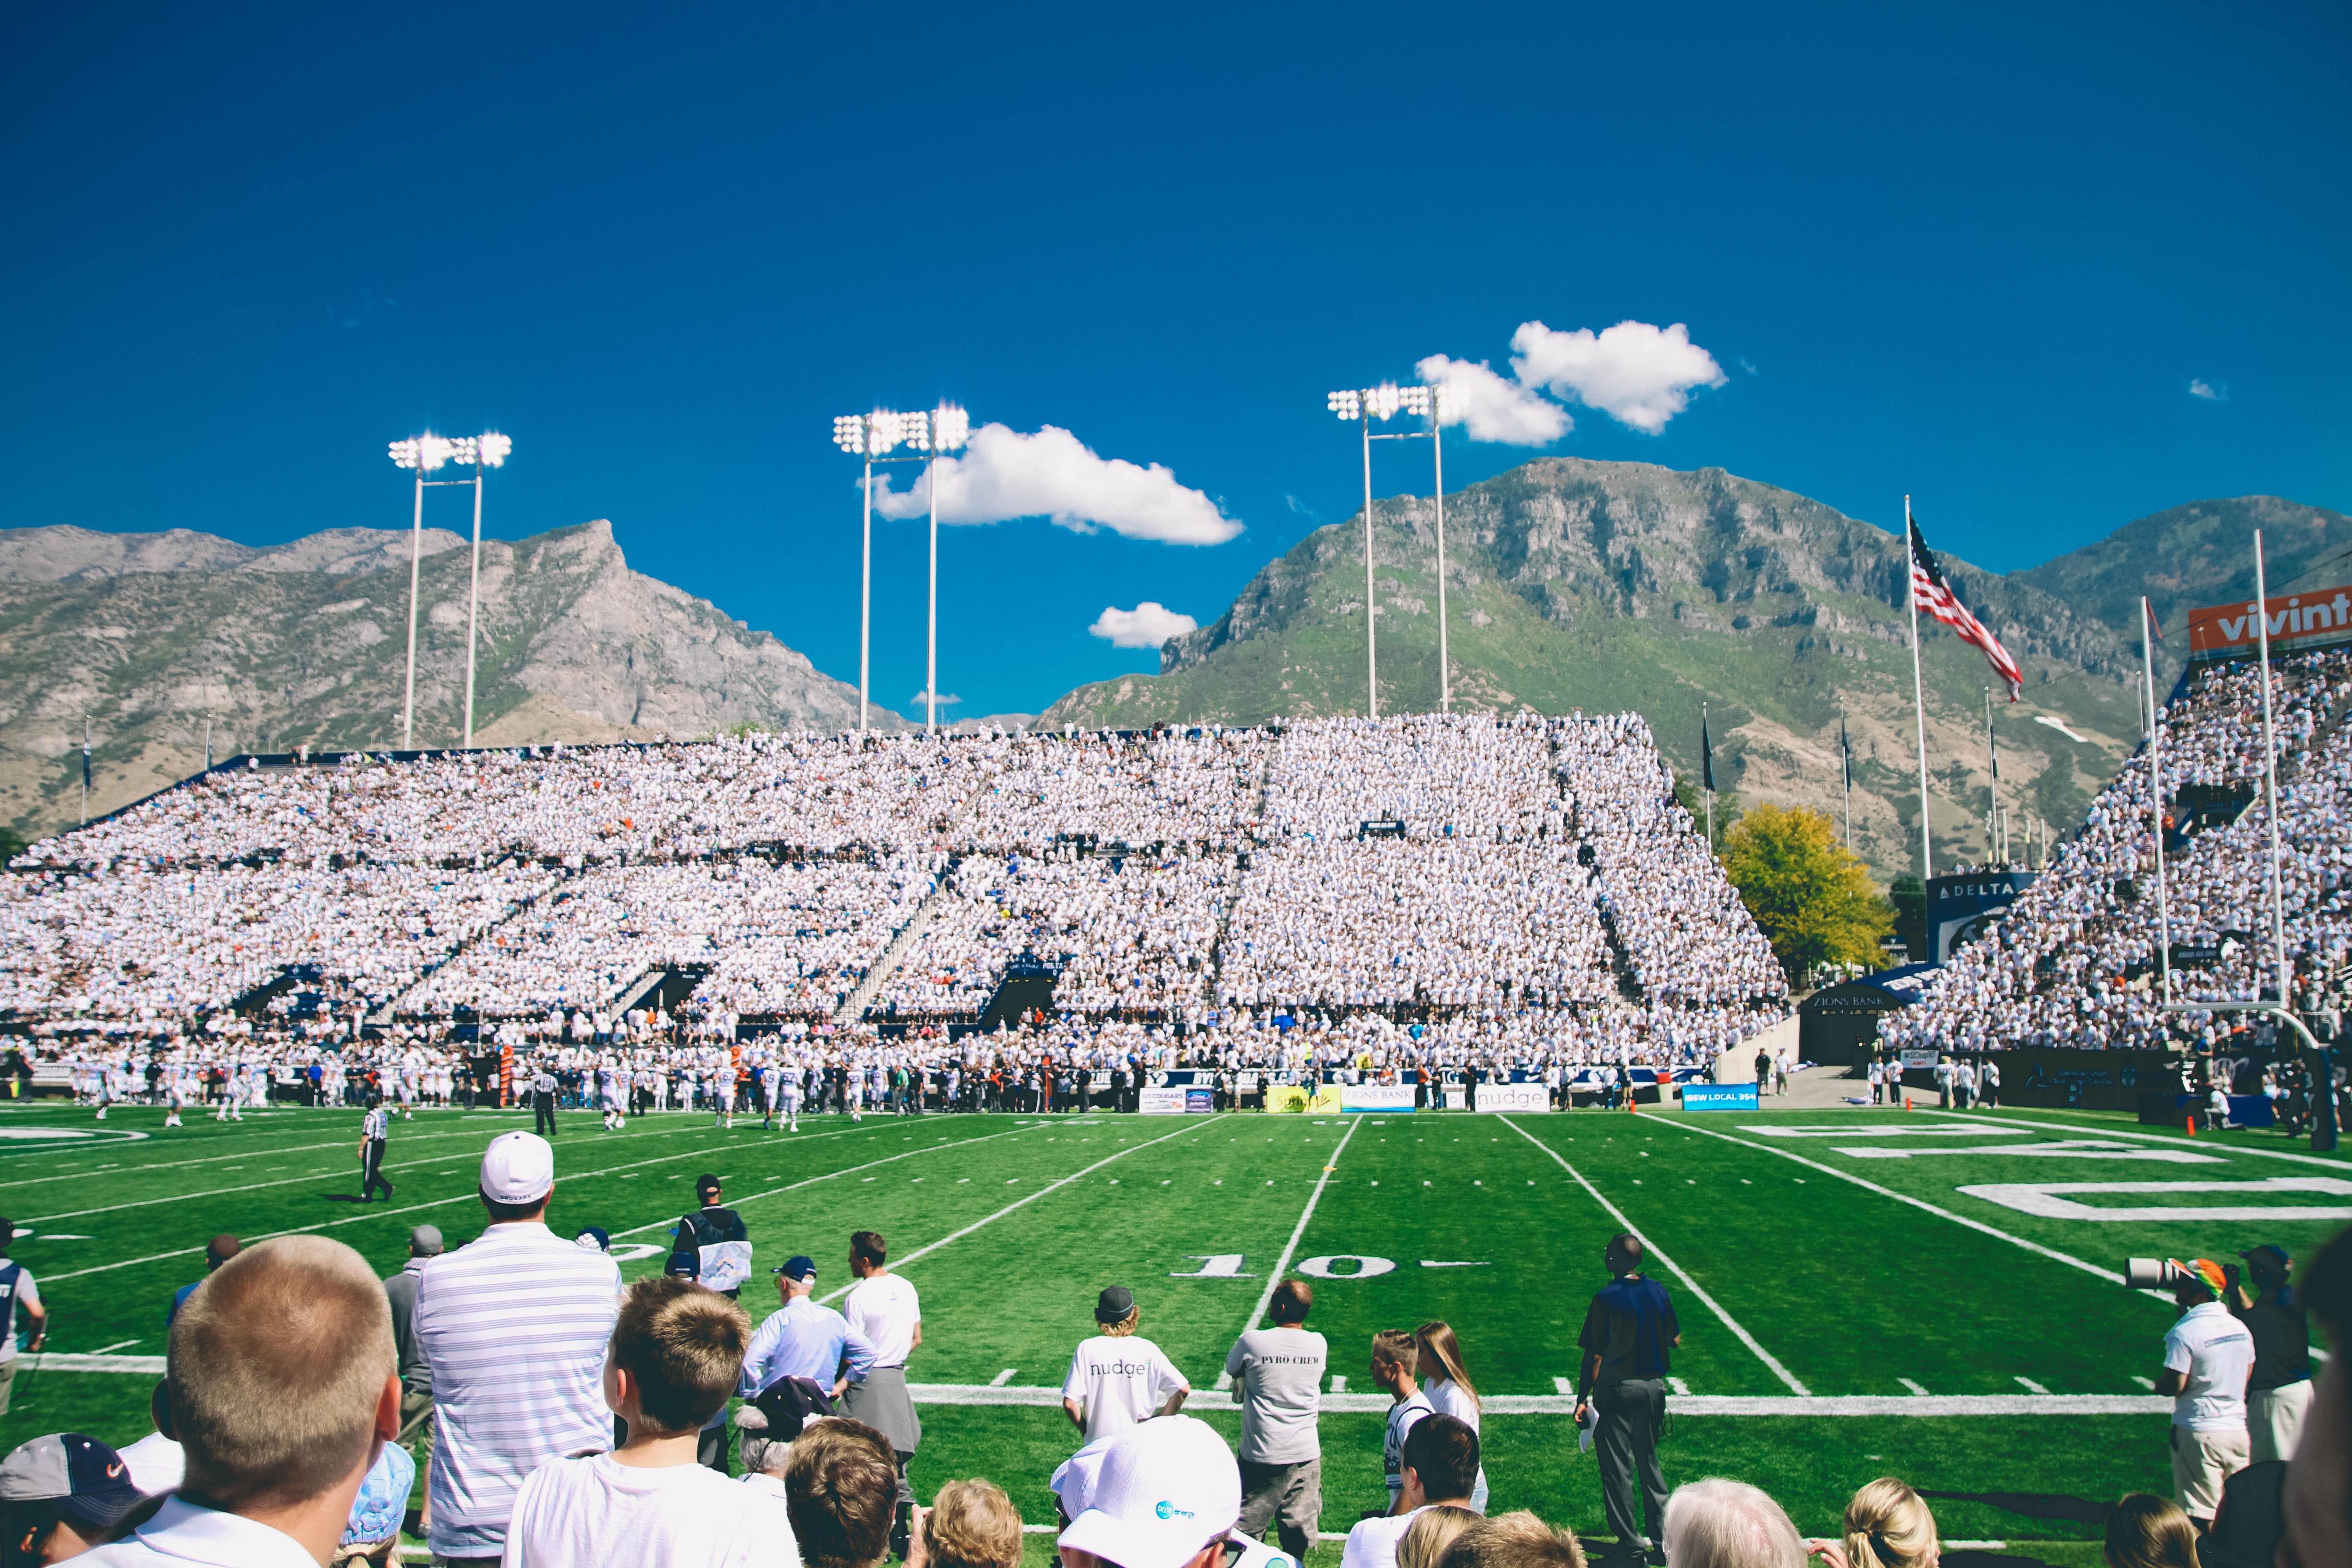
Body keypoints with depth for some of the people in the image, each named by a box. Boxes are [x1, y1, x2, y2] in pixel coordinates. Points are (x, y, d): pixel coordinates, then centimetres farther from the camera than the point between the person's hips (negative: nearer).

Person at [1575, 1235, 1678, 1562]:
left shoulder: (1606, 1299, -14)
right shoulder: (1659, 1292, -1)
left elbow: (1594, 1355, -13)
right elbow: (1675, 1341, 8)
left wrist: (1583, 1399, -8)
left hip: (1617, 1389, -5)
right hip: (1654, 1386, 5)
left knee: (1617, 1467, 4)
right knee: (1649, 1460, 20)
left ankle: (1631, 1543, 6)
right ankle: (1660, 1532, 24)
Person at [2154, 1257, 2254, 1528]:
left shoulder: (2185, 1333, -18)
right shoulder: (2241, 1328, 4)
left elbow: (2173, 1387, -19)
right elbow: (2246, 1378, 14)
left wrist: (2158, 1384, 1)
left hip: (2200, 1433, -7)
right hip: (2238, 1428, 7)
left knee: (2203, 1516, 1)